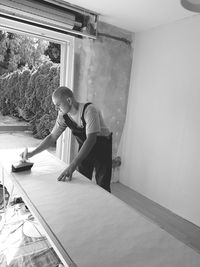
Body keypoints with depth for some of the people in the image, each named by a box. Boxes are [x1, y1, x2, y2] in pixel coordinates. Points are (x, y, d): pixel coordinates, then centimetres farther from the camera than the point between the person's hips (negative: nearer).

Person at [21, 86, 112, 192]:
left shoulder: (89, 110, -29)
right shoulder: (63, 115, -9)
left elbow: (91, 139, -37)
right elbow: (52, 137, -1)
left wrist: (72, 166, -42)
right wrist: (32, 153, -11)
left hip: (101, 146, -5)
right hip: (84, 147, 5)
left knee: (102, 187, -3)